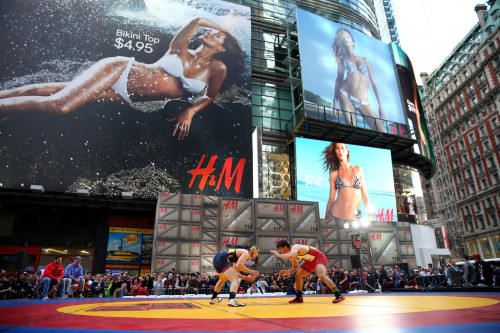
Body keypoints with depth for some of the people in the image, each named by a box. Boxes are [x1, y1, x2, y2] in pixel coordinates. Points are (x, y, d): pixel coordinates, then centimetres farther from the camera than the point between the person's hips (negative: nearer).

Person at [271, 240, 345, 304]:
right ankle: (299, 298, 16)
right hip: (311, 261, 10)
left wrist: (278, 255, -36)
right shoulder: (291, 254, 0)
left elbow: (290, 256, -52)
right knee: (297, 276, 6)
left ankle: (338, 295, -23)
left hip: (319, 257, -10)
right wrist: (288, 271, -9)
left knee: (321, 276, -31)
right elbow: (295, 268, 10)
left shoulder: (295, 247, -28)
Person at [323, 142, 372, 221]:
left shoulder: (358, 169, 8)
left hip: (354, 218, 1)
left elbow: (365, 195, 8)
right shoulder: (334, 174, 5)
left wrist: (369, 217, 4)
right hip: (335, 215, 0)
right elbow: (331, 199, 7)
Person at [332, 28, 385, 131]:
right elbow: (338, 80, 12)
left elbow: (374, 83, 16)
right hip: (346, 97, -1)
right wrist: (335, 102, -1)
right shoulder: (342, 60, 19)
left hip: (363, 102, 1)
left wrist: (380, 105, 7)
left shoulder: (365, 60, 21)